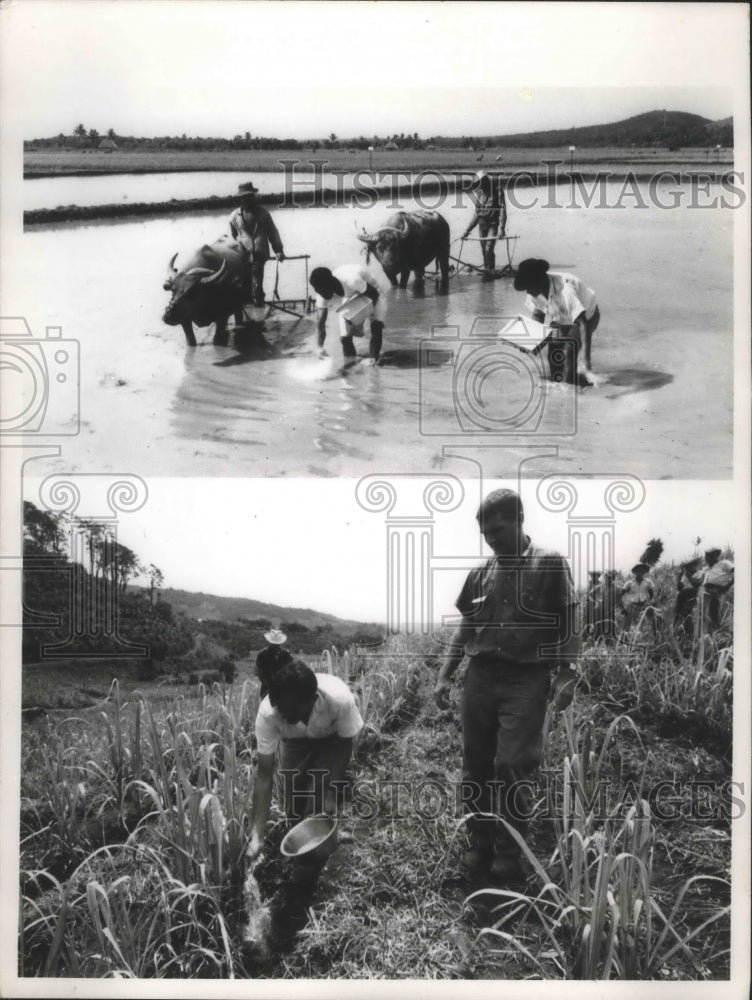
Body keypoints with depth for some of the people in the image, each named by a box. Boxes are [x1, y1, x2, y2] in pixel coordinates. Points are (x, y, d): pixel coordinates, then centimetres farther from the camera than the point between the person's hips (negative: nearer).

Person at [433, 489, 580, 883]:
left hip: (526, 682, -4)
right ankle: (480, 847, 19)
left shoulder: (550, 565, -1)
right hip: (480, 677, 5)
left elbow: (568, 627, -2)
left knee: (512, 768, -7)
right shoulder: (480, 574, 11)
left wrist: (567, 676, -12)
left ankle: (509, 855, 7)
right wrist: (443, 677, 10)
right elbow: (465, 628, 17)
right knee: (476, 767, 6)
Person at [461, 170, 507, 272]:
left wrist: (501, 228, -26)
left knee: (489, 249, -16)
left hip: (493, 224, -5)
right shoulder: (478, 194, 7)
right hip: (482, 224, 5)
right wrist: (467, 230, 11)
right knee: (484, 250, 6)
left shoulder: (497, 191, -8)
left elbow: (502, 210, -14)